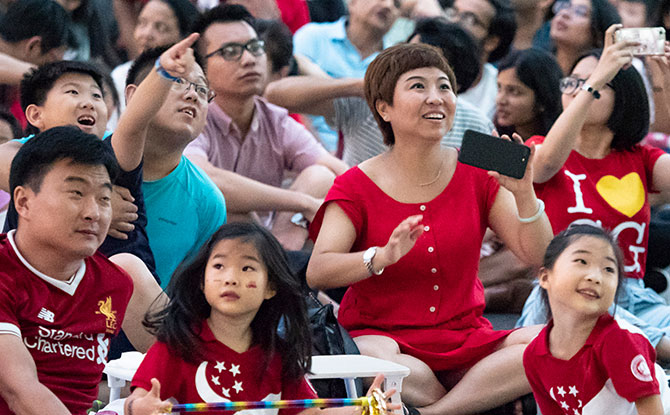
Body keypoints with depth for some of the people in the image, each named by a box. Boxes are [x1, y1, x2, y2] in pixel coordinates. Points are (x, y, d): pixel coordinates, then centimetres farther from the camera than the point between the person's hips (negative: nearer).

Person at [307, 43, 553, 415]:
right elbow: (317, 273, -17)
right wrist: (381, 258, -36)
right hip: (383, 336, -4)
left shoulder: (475, 174, 7)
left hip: (466, 338, 4)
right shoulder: (357, 186, -2)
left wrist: (523, 193, -17)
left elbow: (537, 256, 1)